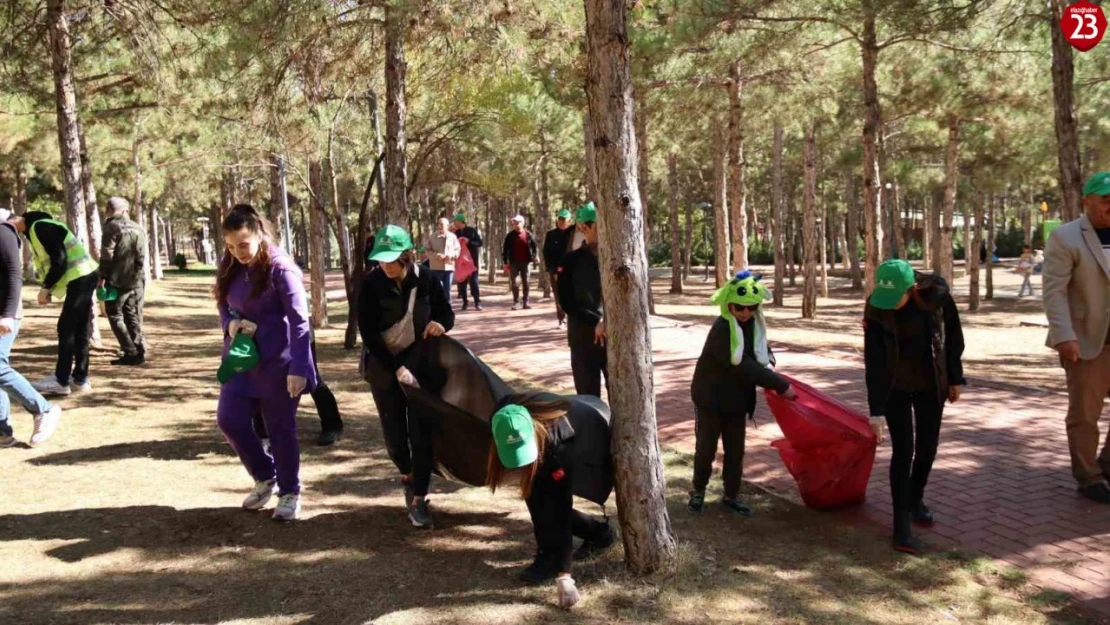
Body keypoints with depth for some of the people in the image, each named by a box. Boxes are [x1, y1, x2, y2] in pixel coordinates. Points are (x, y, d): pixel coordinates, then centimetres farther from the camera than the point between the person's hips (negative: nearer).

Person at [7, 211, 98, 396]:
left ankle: (61, 381, -1)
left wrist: (45, 287, -10)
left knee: (66, 329, -6)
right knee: (78, 331, 11)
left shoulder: (40, 227, -14)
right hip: (80, 278, 10)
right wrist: (48, 289, 9)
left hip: (80, 277, -10)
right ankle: (79, 379, 16)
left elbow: (59, 260, -19)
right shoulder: (34, 228, 17)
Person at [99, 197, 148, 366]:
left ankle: (130, 353, -5)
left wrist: (103, 276, -8)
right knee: (133, 317, 10)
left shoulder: (112, 226, -6)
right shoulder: (138, 229, 12)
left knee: (115, 316, 2)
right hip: (136, 281, 6)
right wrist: (137, 274, 14)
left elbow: (107, 255, -12)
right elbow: (141, 257, 11)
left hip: (117, 280, -5)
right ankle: (139, 352, 7)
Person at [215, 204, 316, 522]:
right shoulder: (229, 266, 3)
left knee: (281, 428, 3)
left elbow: (299, 321, -19)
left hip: (278, 361, -6)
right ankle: (265, 477, 26)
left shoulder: (280, 268, -18)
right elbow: (223, 304, 15)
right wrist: (230, 323, -9)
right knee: (229, 419, 3)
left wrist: (298, 368, -23)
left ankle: (290, 493, 20)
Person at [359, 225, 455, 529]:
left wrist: (440, 324, -20)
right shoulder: (371, 285, -15)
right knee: (394, 432, 4)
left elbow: (447, 312, 5)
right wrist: (396, 369, -23)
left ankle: (418, 500, 2)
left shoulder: (425, 280, -10)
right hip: (383, 365, 0)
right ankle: (407, 477, 35)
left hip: (419, 361, 0)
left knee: (421, 431, -5)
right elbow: (368, 334, -16)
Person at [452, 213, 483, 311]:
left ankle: (477, 302, -3)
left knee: (473, 280, -6)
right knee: (461, 281, 4)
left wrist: (469, 242, -16)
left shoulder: (472, 230, -2)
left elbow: (480, 243, -5)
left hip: (472, 259, -4)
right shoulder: (456, 233, 9)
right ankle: (465, 301, 14)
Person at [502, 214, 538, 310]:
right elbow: (505, 249, 5)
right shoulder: (510, 236, 3)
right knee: (515, 283, -3)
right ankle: (516, 302, 1)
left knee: (526, 283, 5)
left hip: (525, 262, 0)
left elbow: (534, 246, 8)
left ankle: (526, 302, 11)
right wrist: (506, 263, 0)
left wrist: (533, 257, -3)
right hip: (514, 263, 0)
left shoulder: (528, 235, 1)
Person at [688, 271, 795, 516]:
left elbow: (761, 351, 19)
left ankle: (731, 496, 26)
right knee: (706, 448, 7)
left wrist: (768, 363, -3)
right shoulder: (721, 329, -27)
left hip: (738, 399, 6)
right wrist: (780, 385, -32)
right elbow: (742, 367, -33)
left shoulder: (755, 325, -3)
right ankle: (698, 491, 27)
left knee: (735, 451, 11)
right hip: (711, 397, -6)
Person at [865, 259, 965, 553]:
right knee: (903, 450, -7)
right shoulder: (876, 308, -22)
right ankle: (901, 522, -1)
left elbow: (953, 335, -2)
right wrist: (876, 410, -22)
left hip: (932, 384, 2)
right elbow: (873, 360, -21)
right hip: (895, 386, -2)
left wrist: (955, 378, 4)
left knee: (928, 446, 10)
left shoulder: (937, 294, -18)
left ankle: (916, 498, 34)